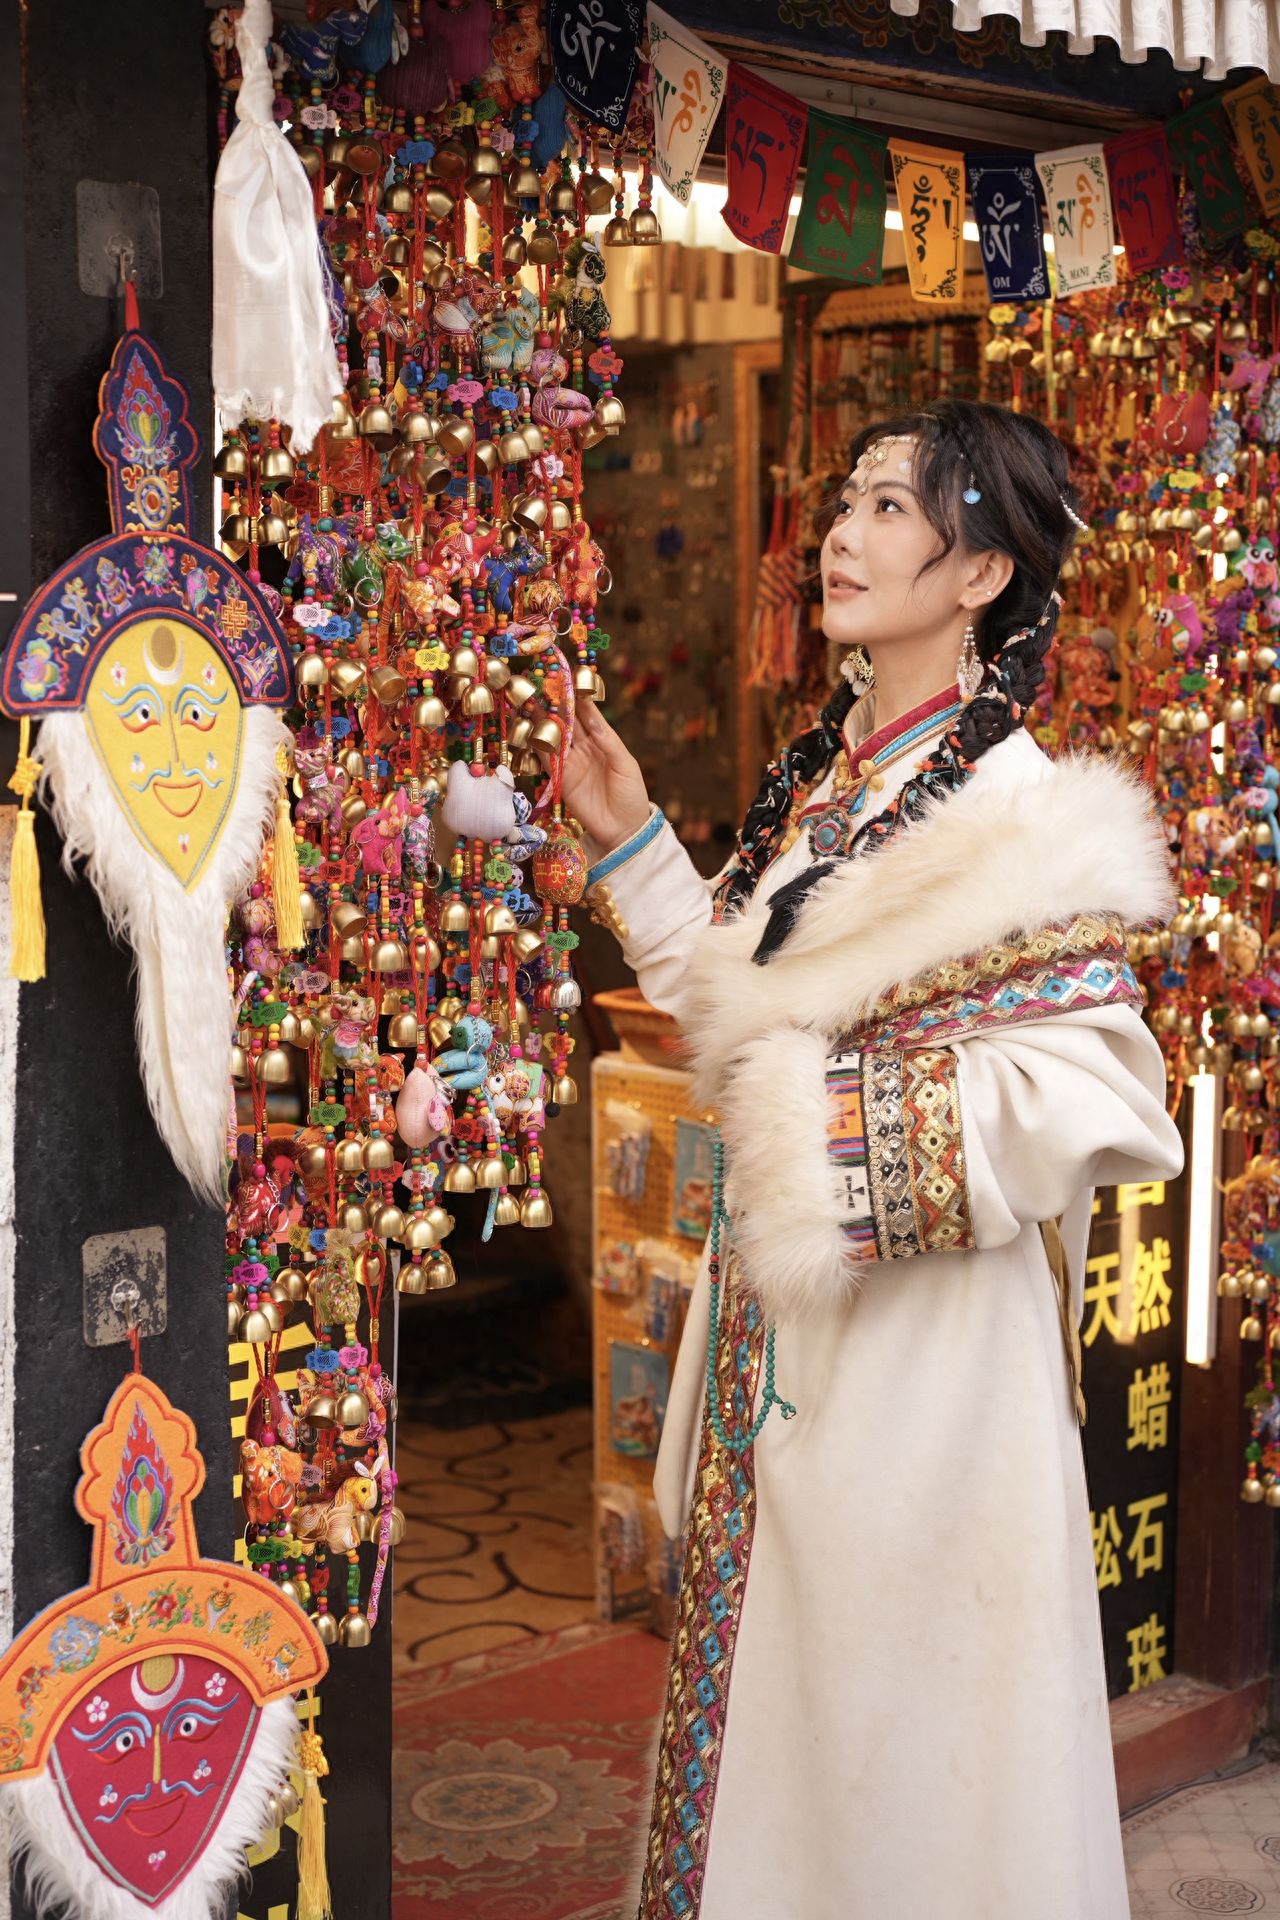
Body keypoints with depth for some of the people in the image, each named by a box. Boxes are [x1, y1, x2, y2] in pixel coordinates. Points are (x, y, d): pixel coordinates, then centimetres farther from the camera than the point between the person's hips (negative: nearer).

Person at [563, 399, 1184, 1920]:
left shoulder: (1018, 809, -16)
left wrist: (833, 1117, -19)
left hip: (924, 1337, -8)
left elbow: (1086, 1093, -22)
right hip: (781, 1322, 8)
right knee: (777, 1689, 18)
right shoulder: (826, 781, 9)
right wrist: (633, 844, 13)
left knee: (898, 1731, 6)